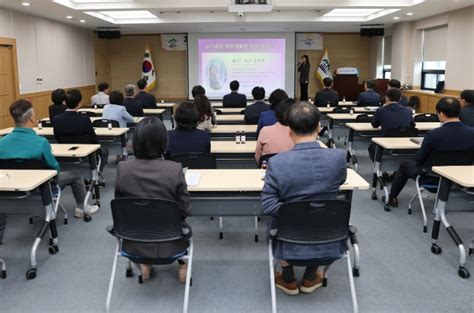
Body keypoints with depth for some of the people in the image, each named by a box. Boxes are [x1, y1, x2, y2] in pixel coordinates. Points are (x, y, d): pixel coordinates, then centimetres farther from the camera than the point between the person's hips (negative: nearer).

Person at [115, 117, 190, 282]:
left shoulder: (122, 168, -16)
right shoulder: (175, 169, -23)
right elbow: (184, 210, -12)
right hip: (169, 245, -2)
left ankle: (145, 265, 33)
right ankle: (182, 266, 33)